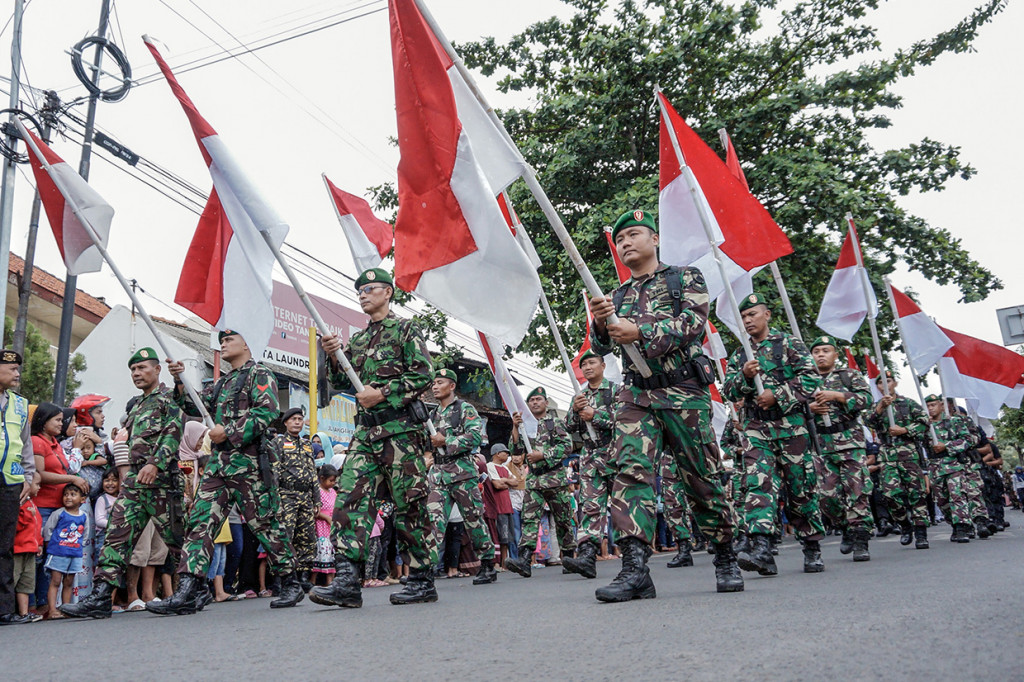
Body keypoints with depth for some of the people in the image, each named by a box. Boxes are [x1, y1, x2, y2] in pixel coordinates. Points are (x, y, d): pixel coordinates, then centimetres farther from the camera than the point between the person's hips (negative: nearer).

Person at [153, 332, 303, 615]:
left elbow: (268, 411, -12)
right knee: (200, 521, -3)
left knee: (265, 524, -3)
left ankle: (291, 585, 9)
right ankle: (189, 591, -4)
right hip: (218, 463, 8)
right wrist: (181, 382, 5)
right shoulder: (222, 383, 27)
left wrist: (229, 432, -15)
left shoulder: (259, 373, 2)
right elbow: (196, 407, 20)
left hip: (249, 462, -8)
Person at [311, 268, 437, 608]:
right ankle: (347, 581, -8)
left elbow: (423, 375, -7)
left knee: (409, 505, -3)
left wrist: (382, 393, -15)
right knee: (349, 498, -6)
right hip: (366, 430, 6)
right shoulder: (357, 340, 22)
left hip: (400, 428, -6)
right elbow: (344, 383, 20)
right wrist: (334, 357, 2)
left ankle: (423, 581, 7)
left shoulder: (405, 329, 3)